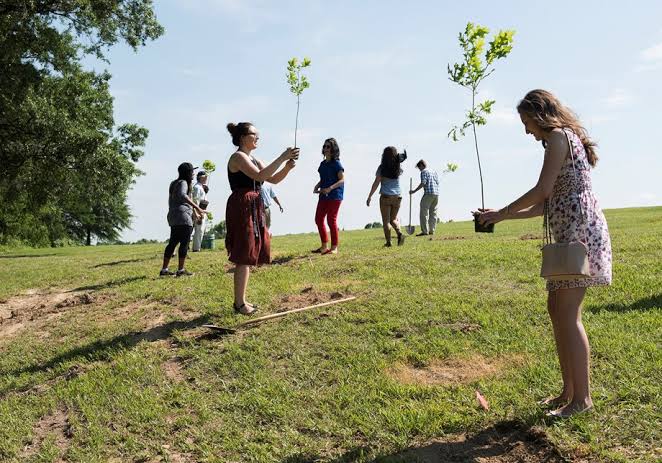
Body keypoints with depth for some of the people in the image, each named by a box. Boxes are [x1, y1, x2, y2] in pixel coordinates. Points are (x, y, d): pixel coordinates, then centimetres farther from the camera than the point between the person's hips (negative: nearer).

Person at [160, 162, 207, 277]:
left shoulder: (174, 183, 22)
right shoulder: (183, 183, -8)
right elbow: (182, 195, -28)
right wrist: (196, 207, -34)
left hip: (173, 218, 10)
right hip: (183, 217, -10)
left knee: (173, 242, 11)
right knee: (184, 243, -6)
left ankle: (164, 269, 12)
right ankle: (181, 270, -6)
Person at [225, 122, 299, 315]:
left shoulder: (253, 159, 20)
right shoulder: (238, 157, -9)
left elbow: (273, 179, 16)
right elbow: (260, 176, -24)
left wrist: (287, 167, -2)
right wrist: (282, 157, -23)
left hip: (254, 209, 10)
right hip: (242, 208, -10)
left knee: (248, 256, 13)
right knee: (244, 256, -7)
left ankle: (241, 300, 22)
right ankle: (239, 303, 0)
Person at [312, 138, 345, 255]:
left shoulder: (336, 163, -7)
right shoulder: (323, 164, 14)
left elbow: (342, 180, -13)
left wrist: (330, 188, -25)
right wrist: (317, 187, 3)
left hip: (334, 195, -8)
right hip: (324, 195, 8)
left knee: (331, 220, -6)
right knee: (318, 219, 7)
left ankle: (334, 248, 3)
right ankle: (324, 246, 18)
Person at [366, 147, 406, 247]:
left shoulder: (382, 168, -5)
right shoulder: (398, 168, 4)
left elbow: (376, 183, -8)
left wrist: (369, 197, -4)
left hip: (385, 196, -3)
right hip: (397, 196, 3)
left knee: (386, 220, 3)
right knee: (393, 219, 15)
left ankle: (388, 242, -2)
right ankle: (399, 233, -11)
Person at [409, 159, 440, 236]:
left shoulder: (424, 172, -2)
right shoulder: (434, 171, 21)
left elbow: (423, 183, -13)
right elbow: (437, 182, 18)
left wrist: (414, 191, -9)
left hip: (428, 193, -8)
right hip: (436, 194, 8)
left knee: (424, 212, -5)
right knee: (433, 213, 10)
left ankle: (425, 231, -8)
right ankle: (431, 230, 11)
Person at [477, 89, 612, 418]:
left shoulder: (558, 136, -6)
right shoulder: (566, 139, 23)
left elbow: (543, 190, -15)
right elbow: (547, 204, 21)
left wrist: (502, 212, -4)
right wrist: (502, 216, 18)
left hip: (580, 230, -10)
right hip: (569, 233, 10)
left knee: (567, 314, -8)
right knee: (556, 309, 11)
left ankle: (582, 397, 0)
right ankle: (569, 391, 18)